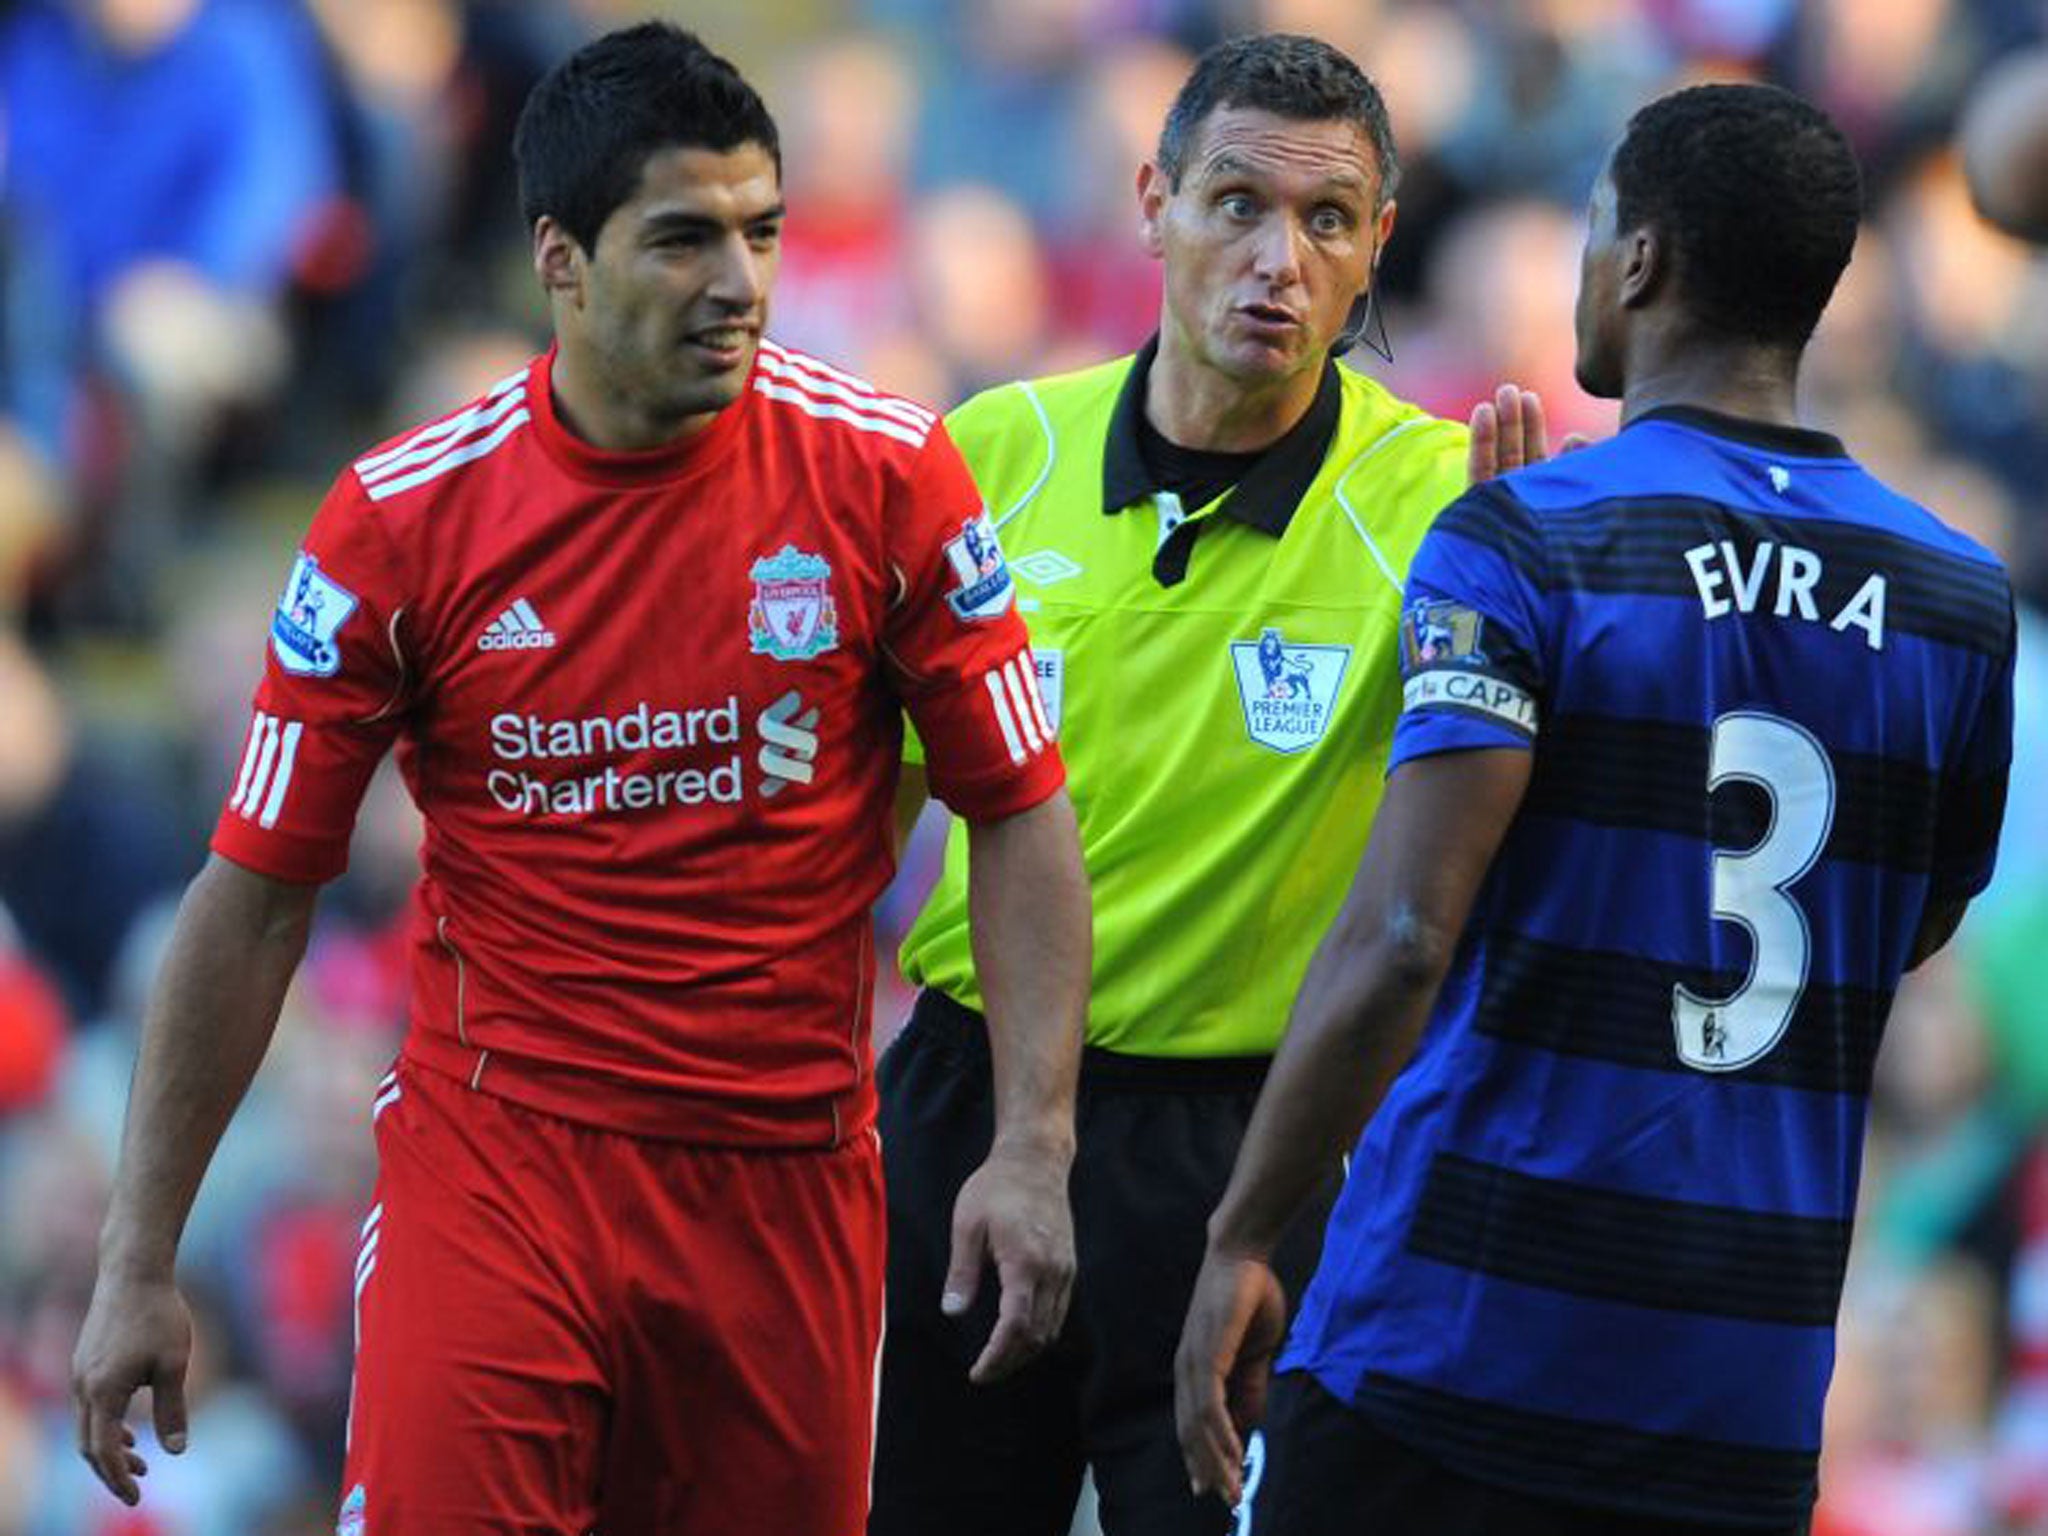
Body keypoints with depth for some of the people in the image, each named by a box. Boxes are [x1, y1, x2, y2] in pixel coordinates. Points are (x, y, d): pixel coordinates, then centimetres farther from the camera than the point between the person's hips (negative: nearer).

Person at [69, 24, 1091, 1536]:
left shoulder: (884, 472, -4)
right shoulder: (404, 517, -6)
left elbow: (1021, 817, 4)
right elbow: (256, 895, 0)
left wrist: (1034, 1145, -9)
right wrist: (138, 1263, -1)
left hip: (790, 1172, 1)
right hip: (496, 1159, -1)